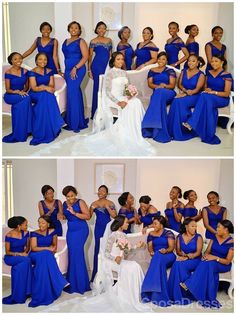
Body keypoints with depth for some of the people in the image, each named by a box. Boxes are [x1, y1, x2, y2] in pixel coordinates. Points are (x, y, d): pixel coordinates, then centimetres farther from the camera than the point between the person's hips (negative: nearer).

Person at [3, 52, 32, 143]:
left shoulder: (25, 71, 4)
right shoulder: (8, 73, -10)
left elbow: (27, 86, 11)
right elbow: (7, 90, -9)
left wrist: (23, 91, -12)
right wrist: (17, 92, -26)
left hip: (21, 94, 4)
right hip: (10, 96, -4)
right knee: (26, 99, -33)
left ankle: (20, 132, -23)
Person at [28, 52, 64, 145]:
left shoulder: (49, 72, 9)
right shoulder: (32, 72, -3)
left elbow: (52, 86, 1)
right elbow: (34, 88, -13)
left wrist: (42, 86, -17)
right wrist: (45, 88, -26)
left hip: (46, 95, 3)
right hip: (35, 95, -3)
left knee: (48, 96, -31)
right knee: (45, 96, -33)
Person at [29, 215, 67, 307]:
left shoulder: (52, 232, 6)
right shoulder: (34, 233, -1)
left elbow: (54, 245, 15)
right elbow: (33, 248, -12)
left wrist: (52, 249, -8)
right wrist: (47, 248, -19)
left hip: (47, 255, 2)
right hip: (35, 255, -2)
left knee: (44, 260, -35)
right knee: (44, 255, -36)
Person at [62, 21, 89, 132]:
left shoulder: (81, 41, -4)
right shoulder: (66, 41, 16)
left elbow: (85, 56, -12)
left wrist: (75, 68, -19)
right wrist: (65, 71, 16)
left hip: (77, 70, -7)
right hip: (68, 70, 7)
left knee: (72, 93, -9)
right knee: (76, 93, 10)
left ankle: (74, 123, -1)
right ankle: (79, 121, 17)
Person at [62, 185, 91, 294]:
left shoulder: (80, 202, -9)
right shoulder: (65, 204, 10)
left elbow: (88, 216, -16)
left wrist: (74, 213, -22)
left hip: (81, 230, -6)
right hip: (70, 230, 6)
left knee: (77, 254, -10)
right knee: (71, 255, 6)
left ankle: (80, 284, -1)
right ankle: (72, 282, 15)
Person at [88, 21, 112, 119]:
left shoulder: (109, 40, 13)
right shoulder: (93, 41, 0)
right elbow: (90, 56, 1)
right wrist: (89, 69, -3)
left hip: (108, 65, 4)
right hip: (97, 66, -4)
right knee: (98, 87, -3)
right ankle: (96, 113, 5)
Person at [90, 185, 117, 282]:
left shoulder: (110, 203, 1)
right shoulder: (94, 204, 8)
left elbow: (114, 216, -7)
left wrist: (107, 207, -17)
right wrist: (92, 208, -11)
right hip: (98, 228, 3)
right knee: (98, 248, 1)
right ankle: (98, 274, 8)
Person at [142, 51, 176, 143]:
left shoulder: (170, 71, 16)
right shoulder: (152, 71, 22)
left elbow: (172, 85, 5)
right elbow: (150, 84, 9)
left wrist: (164, 85, -17)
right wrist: (157, 86, -13)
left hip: (169, 94, -1)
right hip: (157, 94, 2)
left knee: (159, 93, -38)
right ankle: (160, 132, -42)